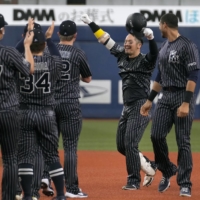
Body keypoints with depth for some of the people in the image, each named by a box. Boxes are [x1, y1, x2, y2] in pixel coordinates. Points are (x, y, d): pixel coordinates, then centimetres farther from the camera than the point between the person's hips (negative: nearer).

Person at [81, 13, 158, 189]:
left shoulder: (145, 61, -10)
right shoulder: (122, 55, 9)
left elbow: (154, 54, -31)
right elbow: (106, 39, 14)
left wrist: (151, 38, -49)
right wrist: (91, 23, 14)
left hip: (140, 108, -8)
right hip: (127, 107, 8)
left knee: (130, 144, -12)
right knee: (121, 146, 9)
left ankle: (134, 181, -2)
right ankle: (149, 168, 24)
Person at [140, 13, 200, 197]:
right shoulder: (164, 48, 16)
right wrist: (150, 100, 20)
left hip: (182, 97, -7)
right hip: (165, 96, 7)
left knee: (183, 142, -5)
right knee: (156, 136, -1)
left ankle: (185, 184, 1)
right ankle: (167, 171, 20)